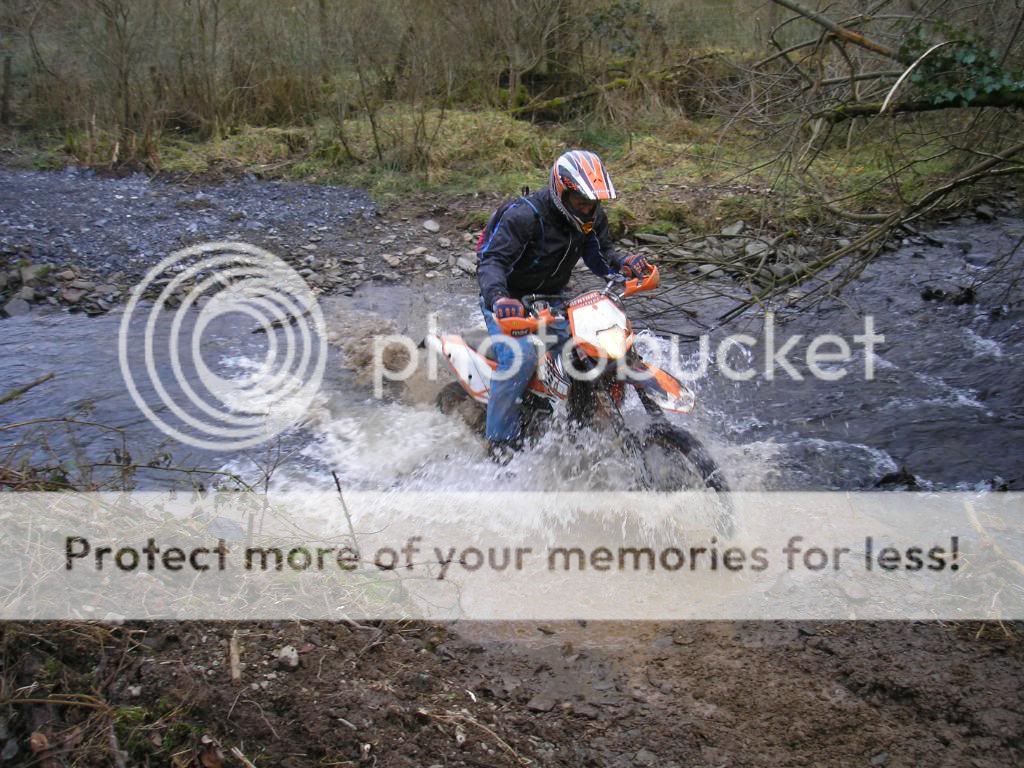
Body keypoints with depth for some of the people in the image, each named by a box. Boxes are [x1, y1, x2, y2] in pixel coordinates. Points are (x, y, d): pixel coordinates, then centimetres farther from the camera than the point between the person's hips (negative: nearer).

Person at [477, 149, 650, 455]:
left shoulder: (592, 218, -4)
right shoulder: (524, 215, -26)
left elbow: (600, 257, -2)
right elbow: (491, 260, -32)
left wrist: (624, 263, -26)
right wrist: (498, 297, -52)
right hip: (508, 301, -6)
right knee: (520, 356, -30)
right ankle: (501, 441, -18)